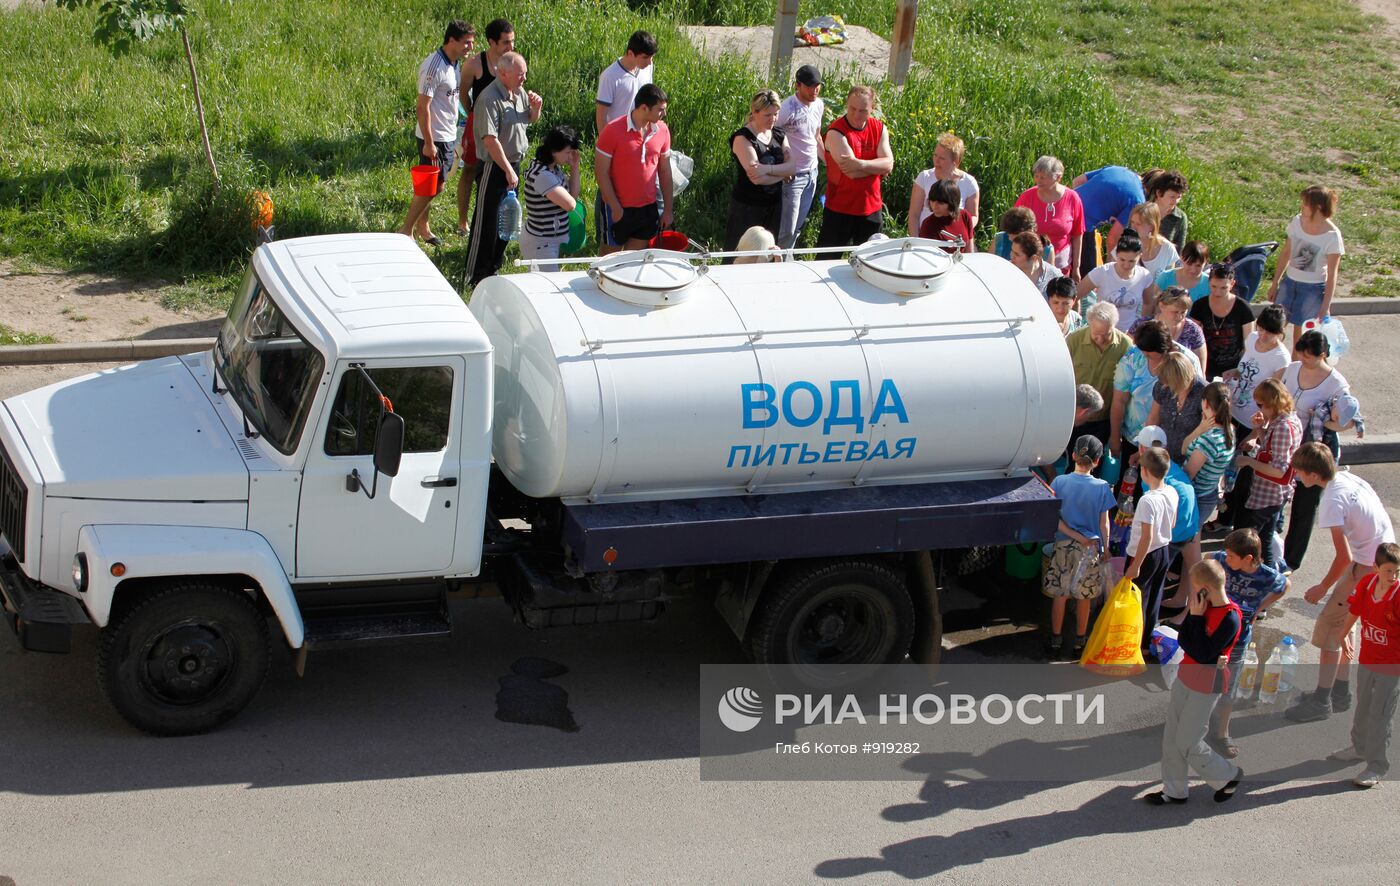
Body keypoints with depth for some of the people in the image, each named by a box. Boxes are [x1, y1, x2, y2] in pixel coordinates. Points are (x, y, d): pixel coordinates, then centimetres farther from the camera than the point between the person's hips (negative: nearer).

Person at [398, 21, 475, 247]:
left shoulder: (456, 63, 6)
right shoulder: (434, 66, -21)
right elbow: (423, 106, -21)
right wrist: (428, 142, -21)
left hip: (448, 135, 8)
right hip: (434, 137, -8)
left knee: (435, 186, 15)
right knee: (430, 187, -3)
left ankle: (422, 226, 27)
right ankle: (406, 230, 8)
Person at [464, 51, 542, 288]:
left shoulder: (519, 92, 4)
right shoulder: (489, 99, -22)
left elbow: (530, 120, 21)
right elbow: (490, 140, -25)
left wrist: (535, 108, -2)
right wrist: (508, 170, -23)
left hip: (514, 163, 9)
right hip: (494, 166, -9)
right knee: (487, 222, -2)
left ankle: (493, 267, 30)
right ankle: (477, 275, 6)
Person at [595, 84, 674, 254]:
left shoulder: (662, 131, 0)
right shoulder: (613, 131, -16)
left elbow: (665, 171, 9)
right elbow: (601, 172, -12)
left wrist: (667, 209, 9)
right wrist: (615, 207, -14)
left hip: (648, 208, 4)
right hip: (619, 209, -4)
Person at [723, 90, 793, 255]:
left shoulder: (779, 134, 7)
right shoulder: (742, 138, -14)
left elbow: (792, 166, -5)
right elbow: (756, 177, -24)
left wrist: (768, 169, -22)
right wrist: (782, 173, -10)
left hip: (773, 205, 6)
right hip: (747, 208, -6)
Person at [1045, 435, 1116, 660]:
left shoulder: (1060, 483, -11)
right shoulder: (1102, 488, -13)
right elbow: (1104, 524, -6)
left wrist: (1076, 536, -9)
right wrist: (1105, 548, 8)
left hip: (1063, 547, 0)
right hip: (1090, 549, 0)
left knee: (1060, 596, 13)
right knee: (1084, 599, 13)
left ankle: (1056, 642, 21)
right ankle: (1079, 644, 24)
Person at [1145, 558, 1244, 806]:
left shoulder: (1230, 618, -24)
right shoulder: (1204, 606, -1)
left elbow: (1203, 655, -25)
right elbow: (1184, 641, 0)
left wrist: (1197, 617, -23)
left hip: (1206, 687, -8)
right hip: (1185, 677, 8)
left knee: (1187, 743, 0)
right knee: (1171, 736, 12)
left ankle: (1229, 776, 22)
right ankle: (1175, 790, 25)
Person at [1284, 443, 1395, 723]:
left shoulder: (1333, 501, -23)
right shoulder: (1347, 477, 3)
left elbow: (1344, 557, -23)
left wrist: (1322, 588, -8)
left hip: (1368, 567, -9)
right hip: (1386, 554, 9)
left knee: (1330, 627, -2)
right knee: (1343, 622, 20)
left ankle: (1321, 701, 5)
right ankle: (1341, 692, 29)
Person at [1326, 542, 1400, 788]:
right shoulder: (1366, 583, -8)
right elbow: (1354, 611, 9)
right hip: (1367, 659, 6)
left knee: (1380, 715, 1)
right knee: (1363, 707, 25)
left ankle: (1377, 766, 13)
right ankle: (1360, 748, 46)